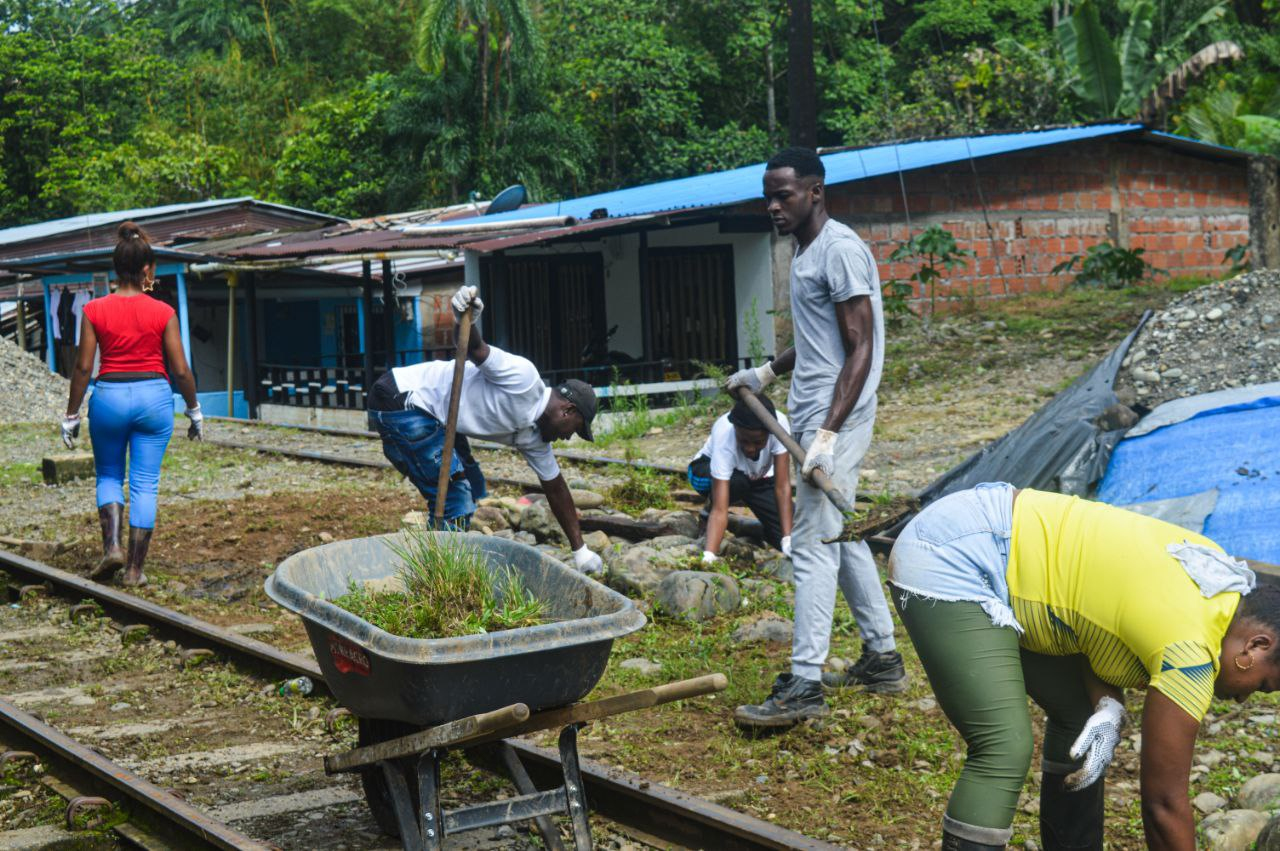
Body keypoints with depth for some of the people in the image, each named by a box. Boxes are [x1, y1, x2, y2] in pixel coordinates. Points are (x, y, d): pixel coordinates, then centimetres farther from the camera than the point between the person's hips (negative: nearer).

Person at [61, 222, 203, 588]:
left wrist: (71, 415, 5)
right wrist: (195, 410, 10)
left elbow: (83, 367, -3)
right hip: (154, 395, -1)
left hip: (109, 396, 1)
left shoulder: (94, 311, -4)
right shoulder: (162, 313, -5)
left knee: (109, 475, 19)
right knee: (145, 484, 6)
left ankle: (112, 547, 0)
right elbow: (180, 370, -3)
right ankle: (134, 569, 7)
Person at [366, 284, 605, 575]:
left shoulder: (533, 436, 13)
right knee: (455, 496, -12)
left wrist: (580, 550, 26)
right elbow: (475, 349, -21)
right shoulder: (523, 379, -14)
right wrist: (468, 321, -46)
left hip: (429, 416, 11)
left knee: (471, 488, 18)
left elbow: (556, 489, 21)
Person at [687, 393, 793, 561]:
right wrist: (708, 556, -56)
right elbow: (720, 510, -44)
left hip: (758, 476, 3)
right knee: (736, 482, -40)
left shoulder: (779, 424, -36)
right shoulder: (724, 438, -41)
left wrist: (788, 539, -39)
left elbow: (782, 486, -32)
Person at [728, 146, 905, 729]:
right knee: (842, 536, 15)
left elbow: (860, 349, -20)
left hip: (835, 418, -10)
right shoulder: (805, 251, 16)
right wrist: (767, 373, 29)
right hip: (814, 416, 10)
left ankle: (804, 685, -9)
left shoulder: (840, 250, -15)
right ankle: (882, 659, 24)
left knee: (813, 544, -11)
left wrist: (828, 433, -25)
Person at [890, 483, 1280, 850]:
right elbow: (1164, 801, -13)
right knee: (1006, 751, -18)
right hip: (946, 564, -10)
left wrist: (1108, 707, -5)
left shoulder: (1214, 572, 6)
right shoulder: (1190, 650, -20)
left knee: (1079, 712, 14)